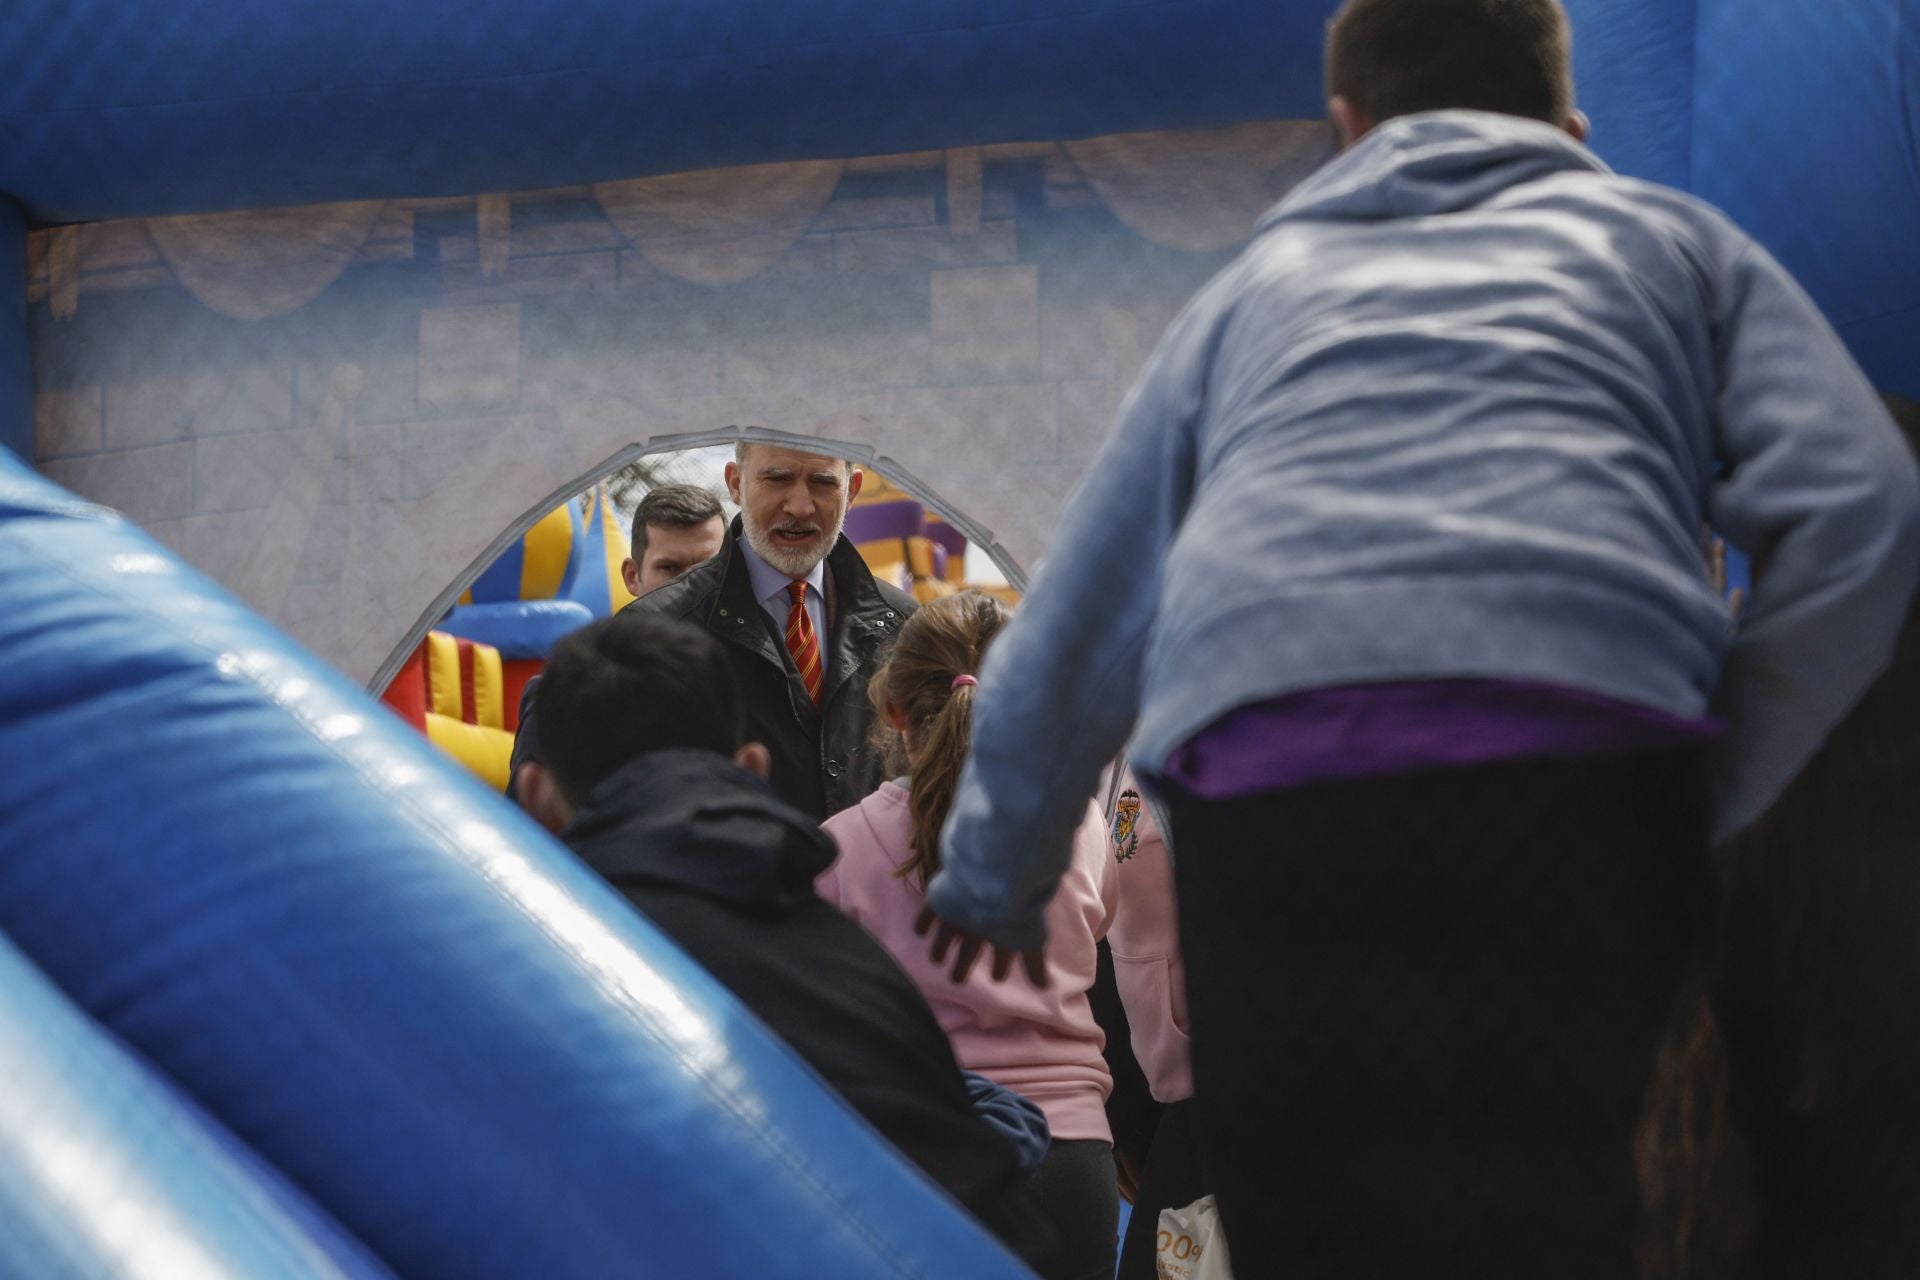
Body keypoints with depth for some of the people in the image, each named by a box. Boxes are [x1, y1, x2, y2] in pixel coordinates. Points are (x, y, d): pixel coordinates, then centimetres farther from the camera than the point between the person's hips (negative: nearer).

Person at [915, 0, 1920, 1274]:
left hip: (1264, 782, 1)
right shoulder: (1673, 240, 30)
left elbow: (1073, 639, 38)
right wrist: (1704, 801, 16)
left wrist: (991, 878, 52)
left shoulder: (1255, 286, 35)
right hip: (1586, 762, -1)